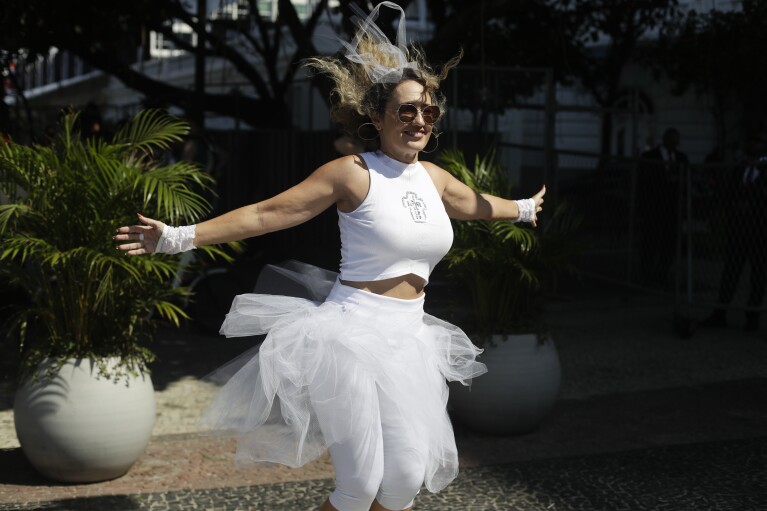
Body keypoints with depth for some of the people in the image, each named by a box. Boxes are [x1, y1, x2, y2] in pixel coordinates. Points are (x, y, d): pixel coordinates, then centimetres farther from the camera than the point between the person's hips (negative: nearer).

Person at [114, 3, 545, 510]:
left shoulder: (433, 178, 11)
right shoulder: (354, 173, -7)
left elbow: (478, 204, 35)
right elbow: (268, 213, -9)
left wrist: (524, 208, 53)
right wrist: (178, 237, -14)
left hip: (406, 344, 6)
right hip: (351, 336, -6)